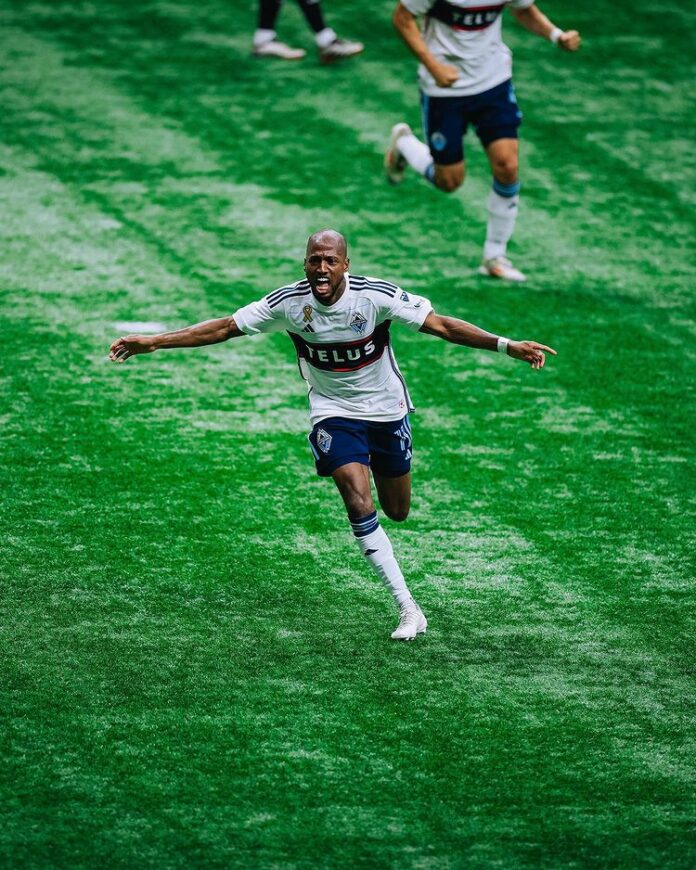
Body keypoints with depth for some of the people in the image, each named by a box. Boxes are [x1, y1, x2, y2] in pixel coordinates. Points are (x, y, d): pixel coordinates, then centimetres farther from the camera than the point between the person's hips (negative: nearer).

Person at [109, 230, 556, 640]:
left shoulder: (376, 295, -22)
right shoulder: (288, 302, -18)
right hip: (334, 415, 0)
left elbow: (440, 324, -22)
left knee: (397, 512, 10)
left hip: (387, 410, 1)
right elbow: (225, 327, -11)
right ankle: (409, 609, -14)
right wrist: (153, 341, -16)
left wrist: (507, 345, -32)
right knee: (360, 506, -19)